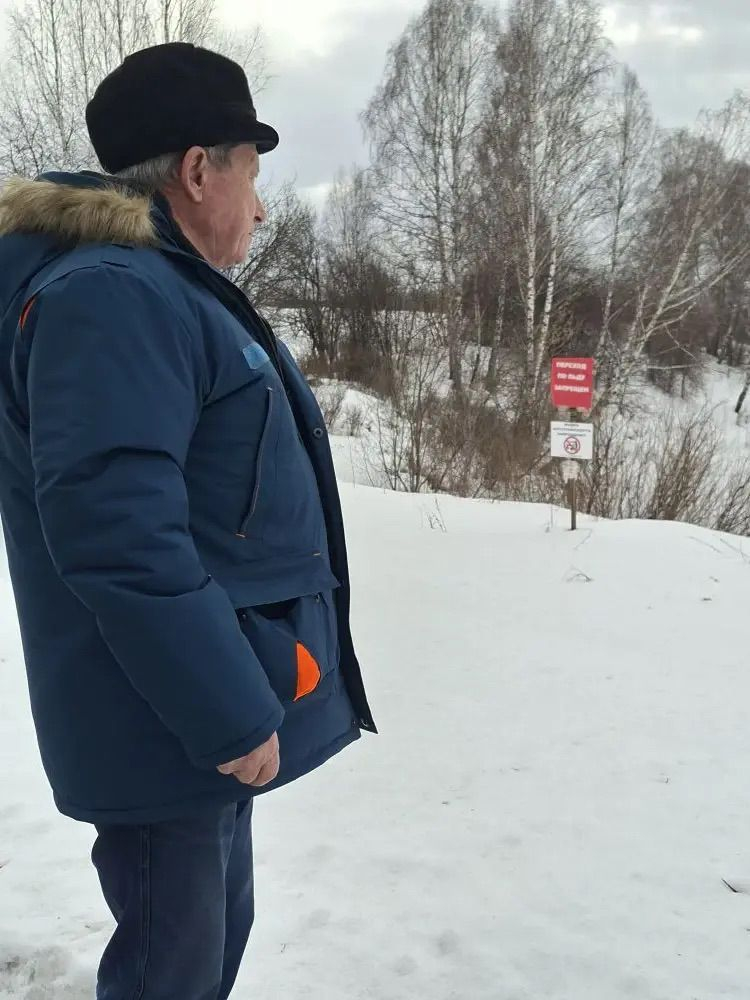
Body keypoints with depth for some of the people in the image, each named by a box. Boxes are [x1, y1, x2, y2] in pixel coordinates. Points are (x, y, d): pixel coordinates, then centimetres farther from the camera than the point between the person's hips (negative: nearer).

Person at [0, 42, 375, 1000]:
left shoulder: (166, 295, 15)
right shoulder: (112, 298, -20)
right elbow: (116, 531, -29)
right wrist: (232, 713, -24)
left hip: (208, 709, 10)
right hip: (177, 728, -10)